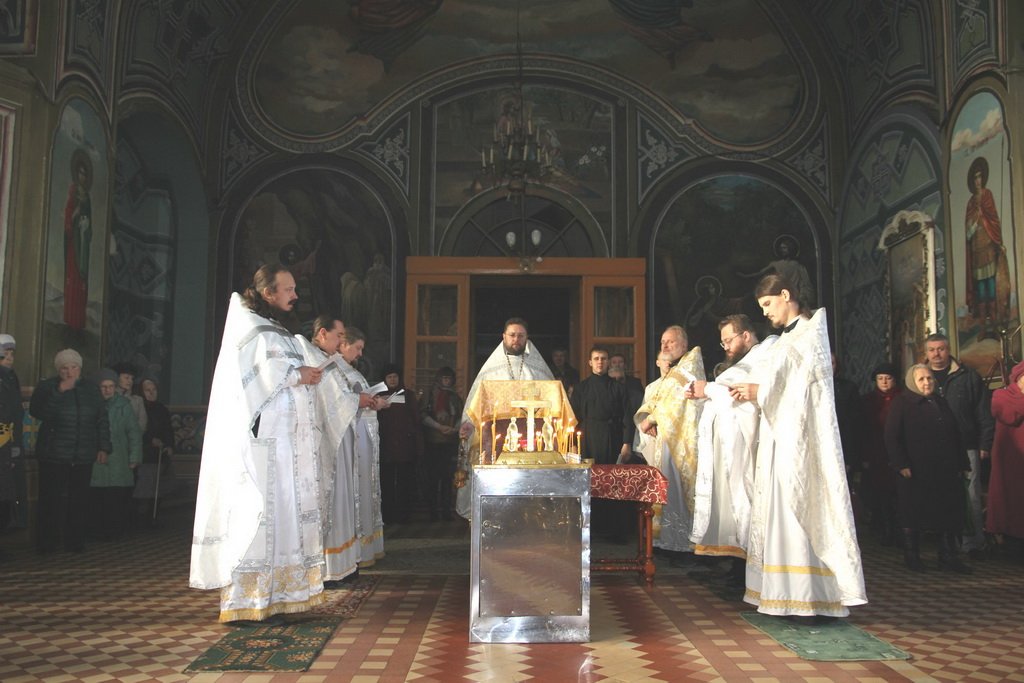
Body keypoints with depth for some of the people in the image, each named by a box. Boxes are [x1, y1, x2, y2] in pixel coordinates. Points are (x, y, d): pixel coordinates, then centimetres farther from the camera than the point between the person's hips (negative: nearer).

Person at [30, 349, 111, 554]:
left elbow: (102, 420, 13)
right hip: (53, 456, -2)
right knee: (51, 499, -3)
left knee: (79, 499, 2)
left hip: (83, 457, 2)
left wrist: (103, 447, 7)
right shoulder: (46, 387, 4)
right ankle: (47, 542, 7)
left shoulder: (91, 390, 12)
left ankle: (75, 541, 11)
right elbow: (37, 412, -12)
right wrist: (59, 392, -18)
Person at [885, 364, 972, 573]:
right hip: (917, 473, -5)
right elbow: (891, 437, -9)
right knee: (914, 516, 3)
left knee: (949, 515, 6)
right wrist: (902, 465, -16)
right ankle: (912, 557, 15)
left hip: (947, 472, 6)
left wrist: (962, 464, 13)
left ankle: (948, 558, 14)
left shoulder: (941, 403, 15)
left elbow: (955, 436, 19)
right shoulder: (903, 404, -3)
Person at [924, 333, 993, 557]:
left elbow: (984, 414, 3)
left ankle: (974, 543, 6)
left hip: (965, 448, -1)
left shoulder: (968, 377, 4)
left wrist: (985, 445, -3)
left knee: (970, 497, -1)